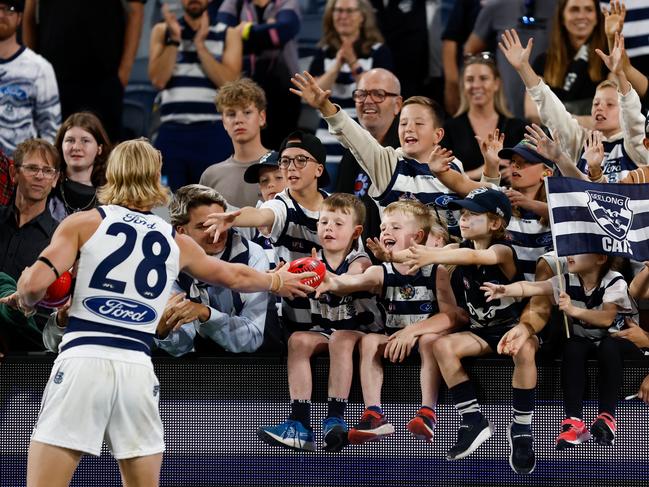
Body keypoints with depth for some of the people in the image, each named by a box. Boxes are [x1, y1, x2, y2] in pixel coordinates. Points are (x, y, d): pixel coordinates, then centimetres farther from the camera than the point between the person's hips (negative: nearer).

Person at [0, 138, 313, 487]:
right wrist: (279, 282, 50)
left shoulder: (83, 223, 5)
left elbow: (35, 284, -6)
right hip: (137, 369, 3)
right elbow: (234, 276, 31)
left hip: (83, 359, -3)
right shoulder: (175, 241, 16)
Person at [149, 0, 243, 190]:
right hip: (172, 131, 1)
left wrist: (200, 44, -8)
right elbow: (158, 80, 0)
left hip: (213, 132, -1)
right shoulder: (162, 31, 13)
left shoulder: (229, 34, 9)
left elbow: (229, 82, -5)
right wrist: (174, 39, -7)